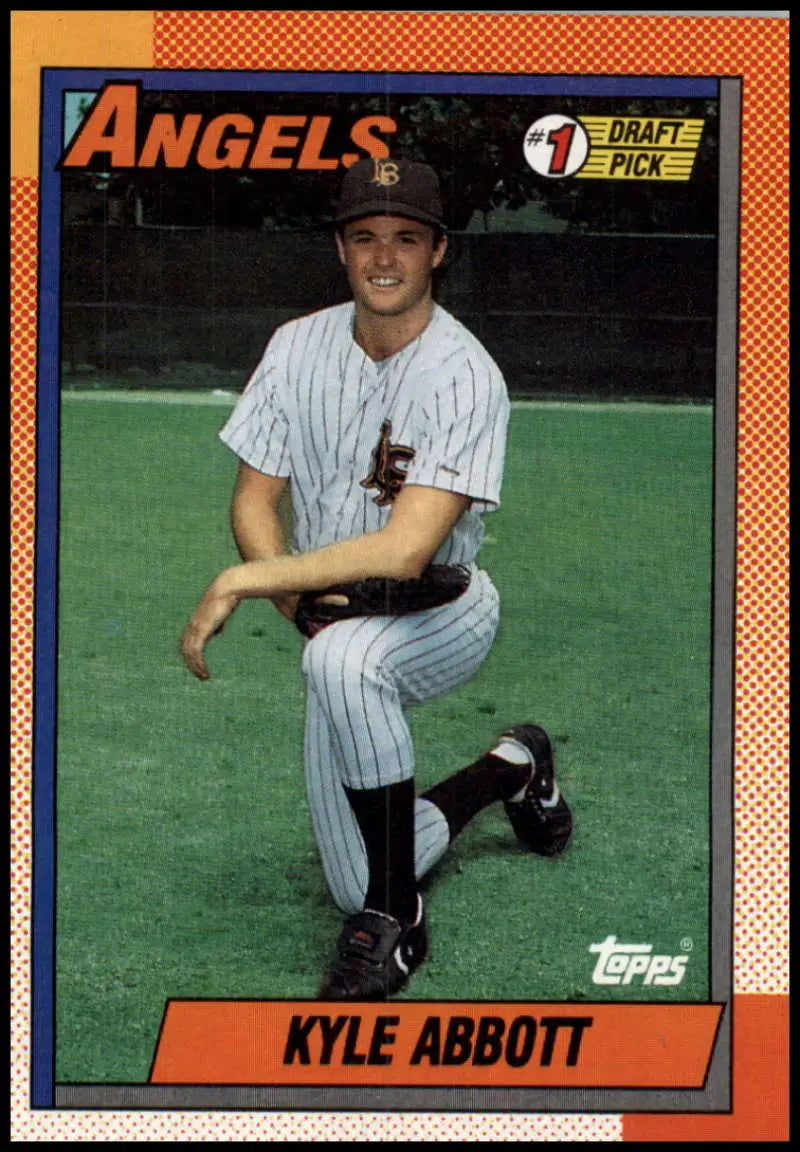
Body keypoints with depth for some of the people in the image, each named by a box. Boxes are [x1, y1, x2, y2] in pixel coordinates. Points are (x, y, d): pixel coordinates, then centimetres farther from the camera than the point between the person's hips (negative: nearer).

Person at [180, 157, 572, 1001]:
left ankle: (395, 918, -25)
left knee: (341, 658, -41)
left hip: (445, 613, -5)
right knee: (355, 888, 3)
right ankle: (508, 771, 31)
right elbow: (253, 502, -2)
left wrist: (241, 581, -29)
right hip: (336, 614, 5)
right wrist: (295, 590, -23)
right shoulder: (299, 346, -4)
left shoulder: (465, 376, -22)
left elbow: (404, 551, -31)